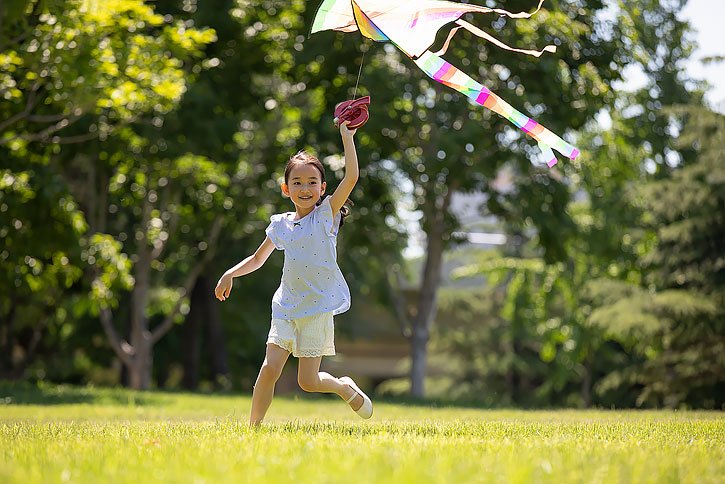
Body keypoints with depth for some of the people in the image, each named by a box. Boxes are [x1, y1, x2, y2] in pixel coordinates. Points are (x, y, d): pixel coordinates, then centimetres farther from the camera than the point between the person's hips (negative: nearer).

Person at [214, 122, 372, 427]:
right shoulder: (280, 224, 7)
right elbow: (258, 259, 24)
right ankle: (253, 428, -2)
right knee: (269, 368, -13)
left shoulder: (326, 214, -3)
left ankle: (344, 387, 29)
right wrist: (230, 274, 12)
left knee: (307, 381, -2)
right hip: (286, 307, 3)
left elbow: (351, 177, -16)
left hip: (318, 308, -3)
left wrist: (346, 136, -14)